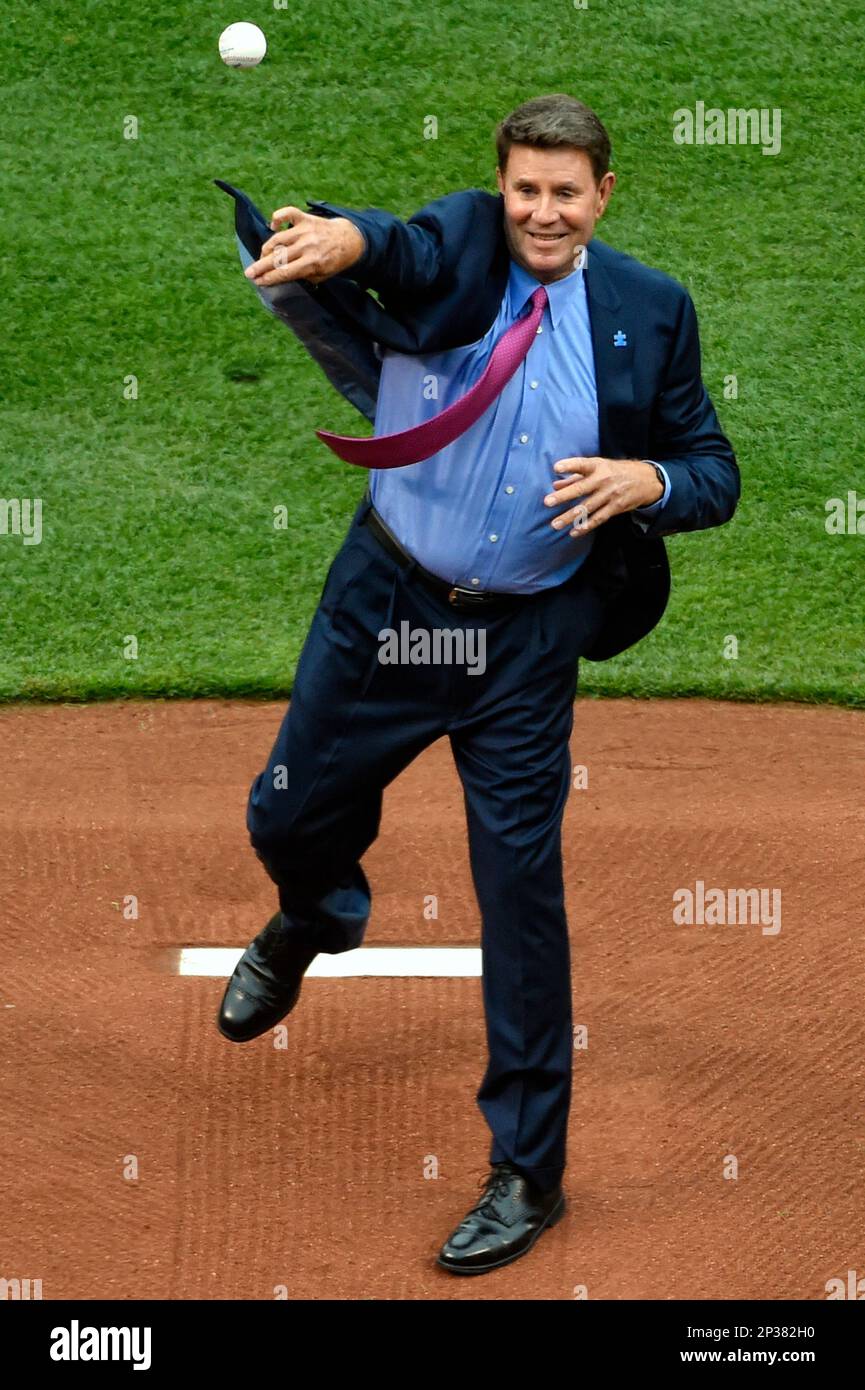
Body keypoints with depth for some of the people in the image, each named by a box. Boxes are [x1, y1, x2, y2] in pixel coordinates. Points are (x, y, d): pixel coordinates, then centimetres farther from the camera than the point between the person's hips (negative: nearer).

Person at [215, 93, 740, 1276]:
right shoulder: (456, 243, -8)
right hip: (385, 603, 1)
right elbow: (396, 248, -32)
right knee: (286, 819, 14)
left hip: (528, 642, -1)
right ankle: (318, 919, 54)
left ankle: (529, 1172, 15)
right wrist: (333, 238, -56)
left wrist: (649, 481, -20)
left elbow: (715, 473, 3)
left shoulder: (649, 312, -4)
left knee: (522, 889, 1)